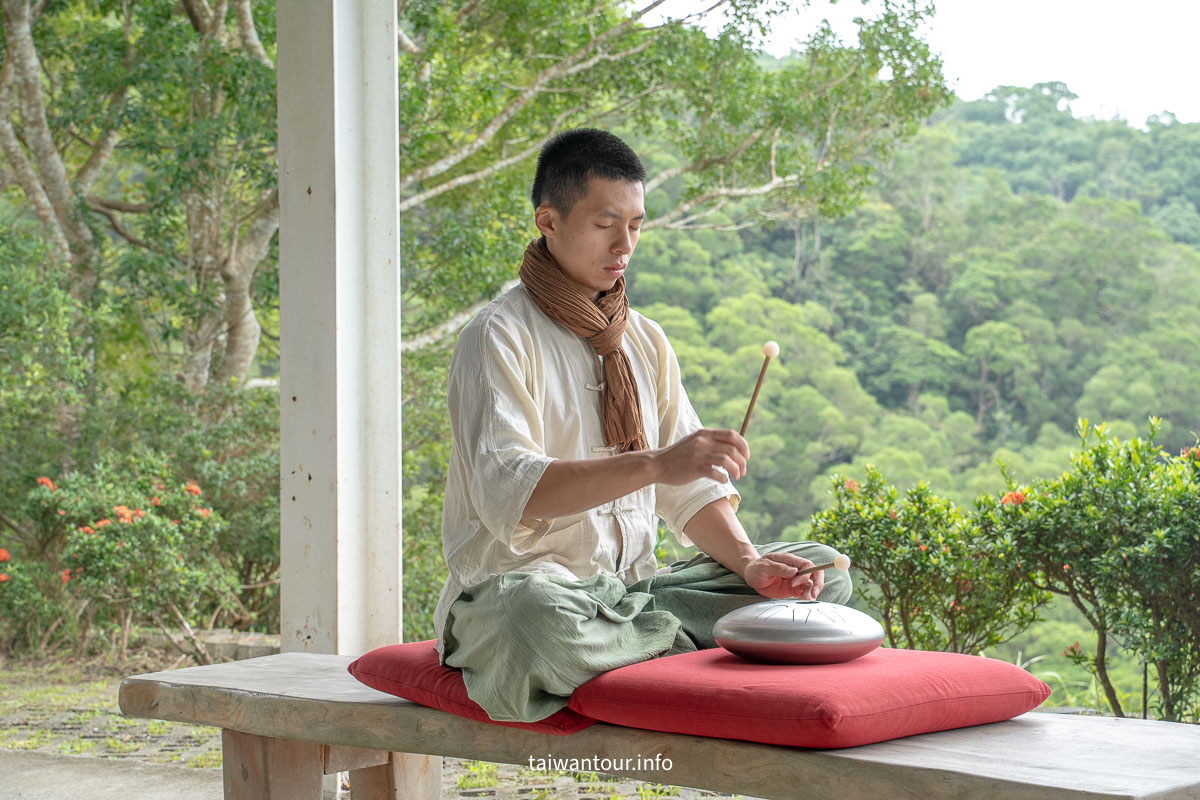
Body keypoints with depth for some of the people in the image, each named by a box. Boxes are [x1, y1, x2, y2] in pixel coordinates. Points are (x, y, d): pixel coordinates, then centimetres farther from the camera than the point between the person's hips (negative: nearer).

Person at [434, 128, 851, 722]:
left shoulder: (645, 342, 13)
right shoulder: (498, 337, -9)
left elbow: (690, 489, 11)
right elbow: (507, 492, -24)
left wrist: (749, 562, -9)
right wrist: (655, 464, -34)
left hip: (634, 588, 6)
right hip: (520, 580, -6)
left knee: (822, 573, 0)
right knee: (538, 617, -42)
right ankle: (689, 647, -15)